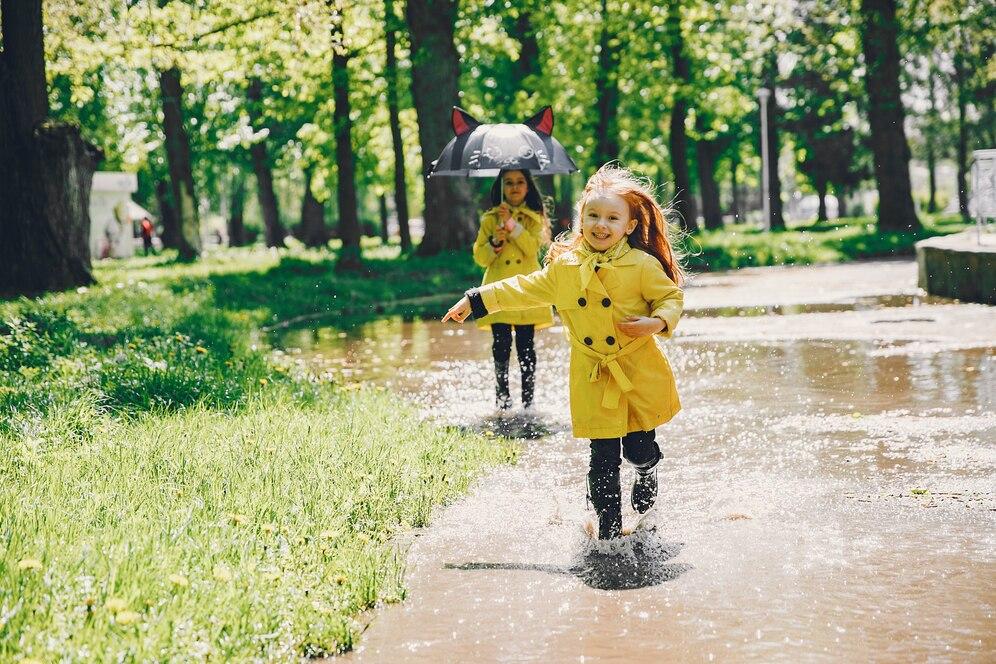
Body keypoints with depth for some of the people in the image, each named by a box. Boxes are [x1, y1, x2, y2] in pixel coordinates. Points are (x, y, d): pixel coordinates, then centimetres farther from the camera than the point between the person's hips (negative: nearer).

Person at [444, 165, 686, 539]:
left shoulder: (643, 265, -8)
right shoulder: (564, 267, 2)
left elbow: (671, 298, 2)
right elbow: (525, 290, 15)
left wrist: (657, 322, -19)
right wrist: (476, 300, 18)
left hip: (640, 374, -2)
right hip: (593, 379, 2)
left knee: (640, 449, 3)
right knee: (603, 459, 1)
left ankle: (647, 475, 40)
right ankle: (609, 533, 13)